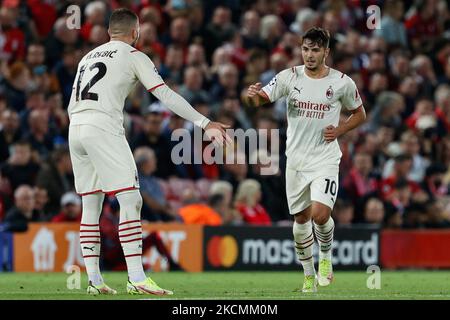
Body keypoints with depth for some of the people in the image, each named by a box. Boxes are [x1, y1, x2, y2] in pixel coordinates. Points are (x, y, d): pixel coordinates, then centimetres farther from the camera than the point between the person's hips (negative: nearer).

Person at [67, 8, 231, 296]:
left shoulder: (88, 57, 24)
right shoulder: (134, 56, 4)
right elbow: (165, 95, -4)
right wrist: (205, 123, -5)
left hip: (75, 129, 7)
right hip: (104, 129, -7)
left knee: (91, 205, 12)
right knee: (131, 200, -8)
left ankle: (94, 280, 11)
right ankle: (136, 278, -16)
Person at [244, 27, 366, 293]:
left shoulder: (342, 82, -5)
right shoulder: (289, 77, -3)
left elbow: (359, 114, 10)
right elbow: (261, 99, -12)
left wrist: (338, 131, -8)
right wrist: (252, 96, -37)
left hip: (325, 159, -2)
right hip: (296, 159, 3)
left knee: (320, 214, -21)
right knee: (301, 219, 9)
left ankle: (326, 256, 10)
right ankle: (309, 275, 26)